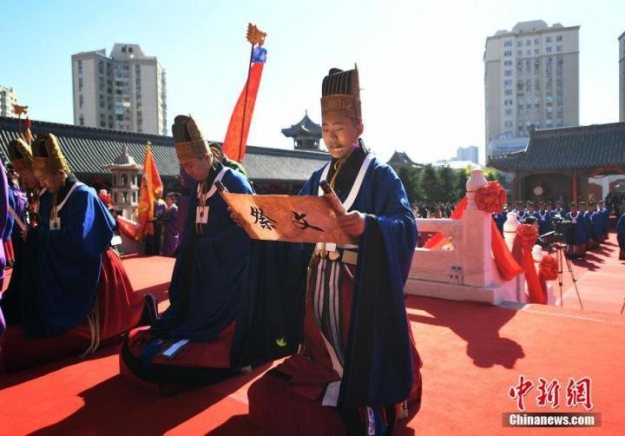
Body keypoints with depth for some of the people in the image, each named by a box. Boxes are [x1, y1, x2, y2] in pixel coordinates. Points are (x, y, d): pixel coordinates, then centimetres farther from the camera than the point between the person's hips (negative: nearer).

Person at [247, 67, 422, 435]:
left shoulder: (381, 175, -8)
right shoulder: (319, 178, 10)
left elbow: (406, 226, -19)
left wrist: (368, 225, -37)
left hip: (361, 283, -6)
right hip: (321, 280, 6)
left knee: (360, 353, 2)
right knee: (324, 347, 16)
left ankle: (365, 403, 22)